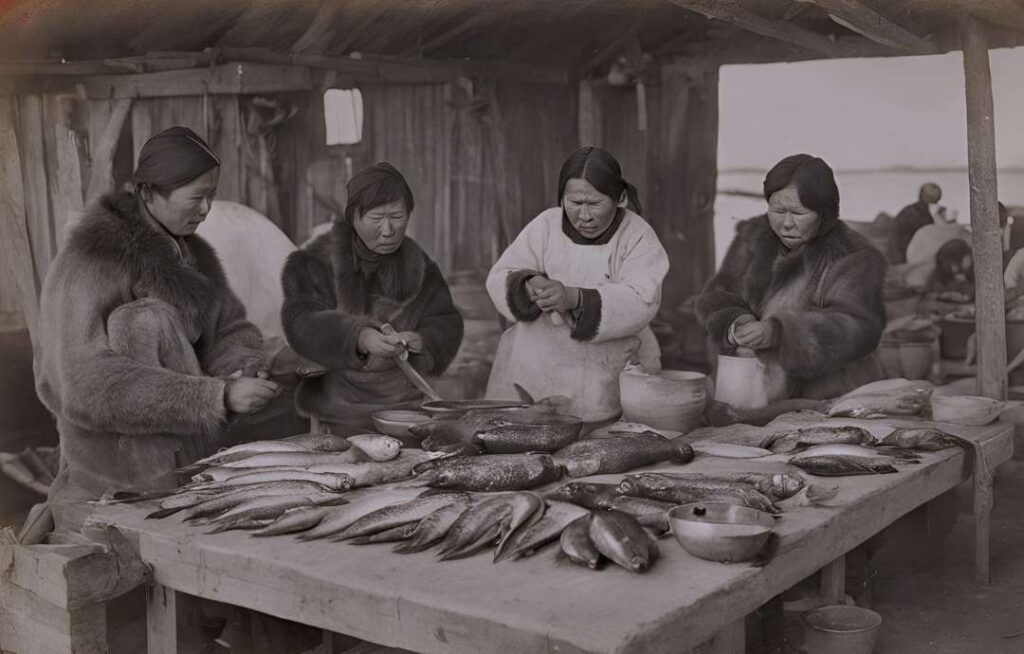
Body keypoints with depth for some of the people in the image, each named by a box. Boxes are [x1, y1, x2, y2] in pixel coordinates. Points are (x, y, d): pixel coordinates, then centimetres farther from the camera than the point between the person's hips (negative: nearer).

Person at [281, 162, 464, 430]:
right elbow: (303, 324, -12)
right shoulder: (315, 264, 2)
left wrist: (420, 342, -17)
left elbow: (446, 325, 6)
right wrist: (358, 338, -30)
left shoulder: (419, 266, 12)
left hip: (406, 408, 3)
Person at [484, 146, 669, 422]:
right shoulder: (545, 225, 5)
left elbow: (640, 303, -15)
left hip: (608, 377, -2)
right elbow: (499, 278, 2)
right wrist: (528, 285, -22)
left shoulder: (638, 237, -2)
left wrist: (575, 298, -30)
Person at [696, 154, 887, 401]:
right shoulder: (753, 237, 8)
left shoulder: (855, 259, -6)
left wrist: (779, 332, -32)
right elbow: (717, 296, 8)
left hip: (834, 400, -4)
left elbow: (857, 329, -19)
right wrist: (734, 321, -17)